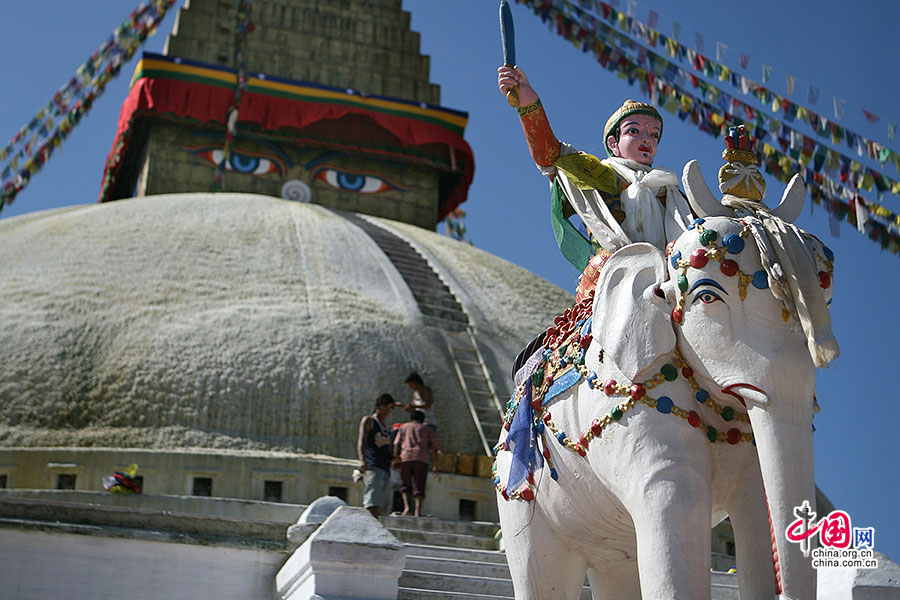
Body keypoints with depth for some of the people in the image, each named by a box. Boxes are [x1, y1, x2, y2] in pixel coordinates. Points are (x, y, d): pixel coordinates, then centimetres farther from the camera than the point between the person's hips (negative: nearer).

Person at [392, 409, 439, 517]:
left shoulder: (404, 427, 23)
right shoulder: (427, 429, 21)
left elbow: (396, 443, 8)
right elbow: (434, 448, 12)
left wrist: (395, 457, 5)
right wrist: (435, 466, 12)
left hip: (406, 457, 0)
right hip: (422, 459, 0)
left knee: (405, 485, 13)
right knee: (419, 487, 1)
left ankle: (406, 507, -7)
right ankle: (418, 511, -13)